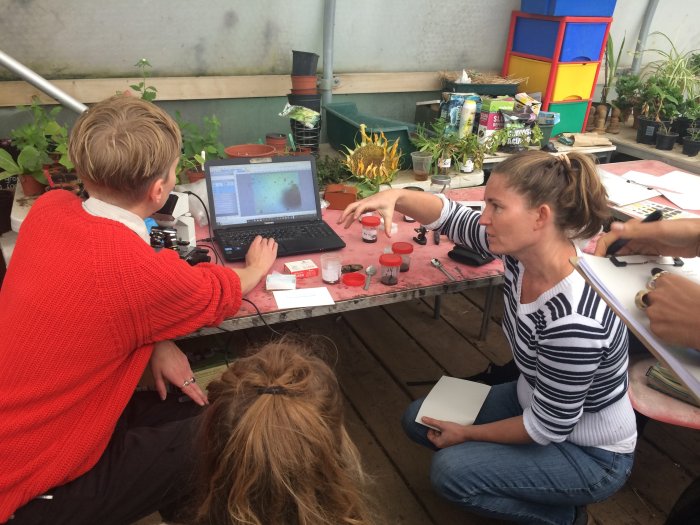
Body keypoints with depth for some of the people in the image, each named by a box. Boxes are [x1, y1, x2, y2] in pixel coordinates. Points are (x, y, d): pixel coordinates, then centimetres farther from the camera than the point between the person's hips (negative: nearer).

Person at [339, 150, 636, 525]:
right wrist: (396, 196, -27)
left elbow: (548, 428, -26)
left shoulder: (574, 320, -39)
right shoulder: (523, 250, -18)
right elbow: (451, 217, -6)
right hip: (537, 404, 7)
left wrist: (467, 434, -12)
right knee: (419, 421, 7)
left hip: (591, 453, -7)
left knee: (450, 471, -16)